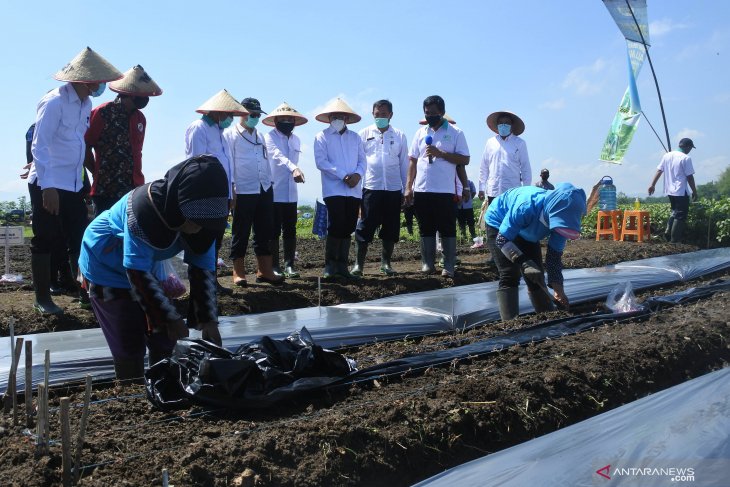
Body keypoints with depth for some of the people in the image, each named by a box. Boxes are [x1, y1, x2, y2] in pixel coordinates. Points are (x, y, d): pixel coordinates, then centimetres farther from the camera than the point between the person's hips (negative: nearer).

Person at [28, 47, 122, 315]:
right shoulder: (54, 102, -15)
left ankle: (85, 291, 20)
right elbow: (39, 147, -18)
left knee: (80, 239, 10)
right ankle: (42, 299, 16)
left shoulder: (86, 103, 7)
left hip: (74, 184, 7)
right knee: (44, 241, 4)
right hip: (48, 185, -7)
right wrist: (48, 187, -23)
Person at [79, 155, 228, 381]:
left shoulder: (201, 218, -18)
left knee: (165, 341, 6)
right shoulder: (144, 209, -37)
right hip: (106, 269, -6)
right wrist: (171, 318, -25)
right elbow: (137, 272, -31)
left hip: (146, 268, 6)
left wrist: (208, 320, -16)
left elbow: (203, 270, -9)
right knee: (130, 347, -7)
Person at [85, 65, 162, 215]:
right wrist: (98, 173, 3)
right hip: (106, 191, -6)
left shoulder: (140, 118, 13)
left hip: (134, 190, 6)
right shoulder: (102, 113, -7)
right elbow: (85, 147, -3)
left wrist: (138, 180, 13)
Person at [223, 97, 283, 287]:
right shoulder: (230, 134, -1)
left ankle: (265, 271, 15)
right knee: (241, 233, 2)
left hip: (264, 190, 6)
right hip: (243, 192, -6)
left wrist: (269, 183, 14)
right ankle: (238, 272, 11)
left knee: (264, 231, 8)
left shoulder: (260, 136, 18)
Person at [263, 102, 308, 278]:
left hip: (291, 193, 5)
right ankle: (274, 267, 6)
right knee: (274, 231, 0)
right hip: (273, 192, -5)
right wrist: (294, 168, -39)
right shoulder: (270, 137, -5)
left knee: (290, 231, 6)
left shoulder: (296, 140, 14)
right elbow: (278, 156, -23)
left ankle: (289, 265, 12)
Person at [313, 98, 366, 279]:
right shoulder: (322, 137, 4)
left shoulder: (355, 137, 17)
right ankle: (330, 265, 1)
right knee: (336, 227, -11)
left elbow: (362, 160, 13)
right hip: (333, 189, -4)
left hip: (354, 190, 4)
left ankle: (342, 265, 13)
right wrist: (343, 176, -15)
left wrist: (358, 174, -9)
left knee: (348, 228, 5)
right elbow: (321, 161, -7)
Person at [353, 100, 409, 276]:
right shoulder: (365, 134, 5)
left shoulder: (399, 136, 8)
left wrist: (406, 189, 8)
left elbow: (404, 164, 10)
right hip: (371, 188, -2)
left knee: (390, 228, 8)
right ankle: (359, 264, 5)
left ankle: (386, 263, 21)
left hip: (393, 189, 2)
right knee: (365, 227, -3)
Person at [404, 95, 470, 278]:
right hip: (421, 190, 4)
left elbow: (465, 160, -6)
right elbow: (413, 161, 13)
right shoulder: (421, 133, 12)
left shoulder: (455, 133, 0)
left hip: (445, 191, -4)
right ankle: (428, 264, 17)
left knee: (447, 229, 0)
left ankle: (449, 266, 6)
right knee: (426, 229, 9)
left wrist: (440, 153, -15)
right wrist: (409, 186, 6)